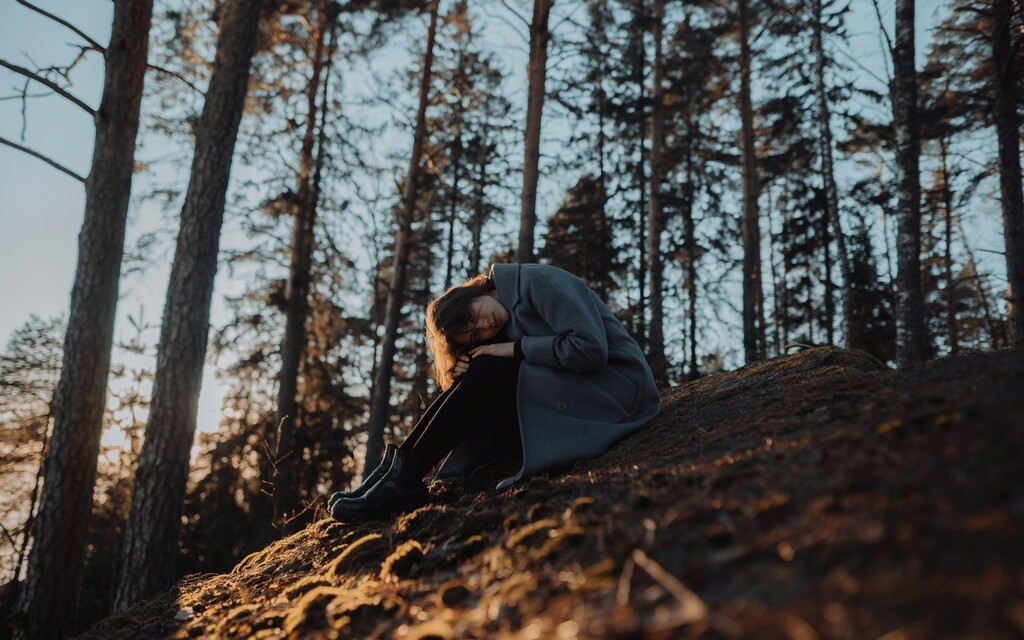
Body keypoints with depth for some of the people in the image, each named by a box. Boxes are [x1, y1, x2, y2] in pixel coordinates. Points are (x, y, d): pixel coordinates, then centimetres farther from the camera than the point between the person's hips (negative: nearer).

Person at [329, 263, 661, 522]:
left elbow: (590, 349, -21)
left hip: (615, 385, -8)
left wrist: (515, 348, -14)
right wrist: (470, 377, -12)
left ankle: (404, 477, -15)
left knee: (487, 372, -18)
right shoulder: (505, 332, 13)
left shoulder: (539, 282, -11)